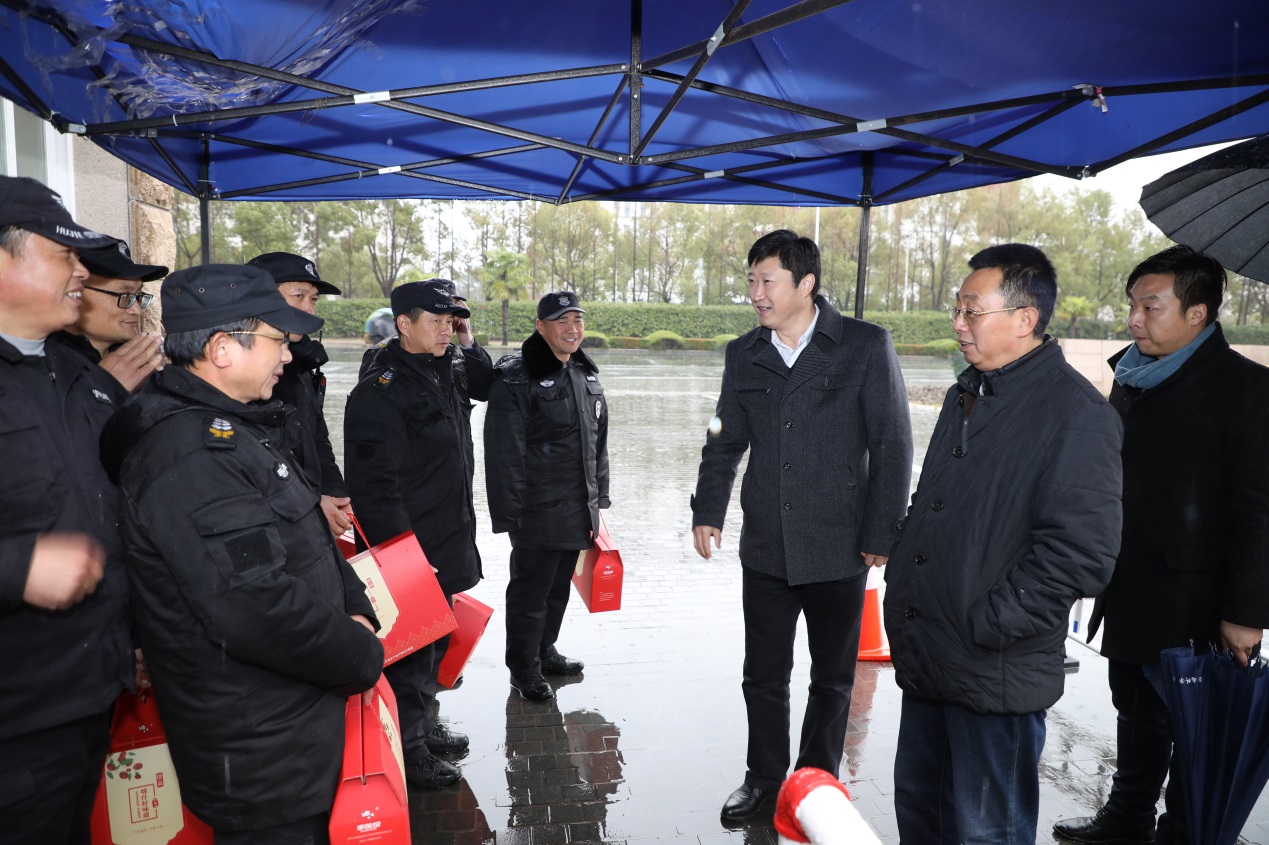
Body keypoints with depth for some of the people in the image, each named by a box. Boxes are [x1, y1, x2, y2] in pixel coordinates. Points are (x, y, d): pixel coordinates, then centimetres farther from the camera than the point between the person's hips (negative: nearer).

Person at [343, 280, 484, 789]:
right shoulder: (379, 392, -17)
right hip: (410, 552, -9)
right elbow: (374, 485, -22)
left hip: (447, 546, 9)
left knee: (434, 643, 22)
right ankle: (408, 751, 21)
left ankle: (425, 725, 40)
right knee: (410, 650, 4)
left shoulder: (445, 379, 10)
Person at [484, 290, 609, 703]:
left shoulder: (587, 375, 12)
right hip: (538, 512, -7)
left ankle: (545, 651, 37)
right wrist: (507, 514, -18)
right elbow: (505, 453, -17)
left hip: (578, 510, 7)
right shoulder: (517, 378, -13)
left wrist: (599, 495, 17)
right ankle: (524, 669, 20)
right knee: (530, 590, 3)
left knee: (559, 587, 19)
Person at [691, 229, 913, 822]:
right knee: (763, 675, 13)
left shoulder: (866, 346, -6)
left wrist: (881, 535, -8)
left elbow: (893, 446, -6)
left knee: (832, 678, 14)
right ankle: (764, 778, 34)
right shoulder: (744, 355, 5)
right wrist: (708, 512, 1)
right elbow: (724, 443, 11)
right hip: (766, 547, 3)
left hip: (838, 549, -3)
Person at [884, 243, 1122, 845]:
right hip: (925, 660, 8)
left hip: (996, 676, -8)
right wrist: (901, 579, 10)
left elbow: (1081, 552, -22)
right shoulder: (967, 395, 11)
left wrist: (987, 627, -19)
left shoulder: (1075, 412, -16)